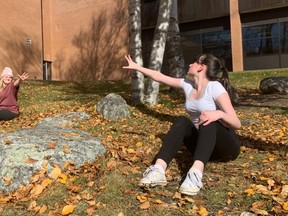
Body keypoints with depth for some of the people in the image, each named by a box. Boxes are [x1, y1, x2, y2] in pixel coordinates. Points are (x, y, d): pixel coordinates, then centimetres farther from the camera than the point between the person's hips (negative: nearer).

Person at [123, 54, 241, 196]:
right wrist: (136, 67, 18)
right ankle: (158, 170, -42)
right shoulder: (188, 85, 2)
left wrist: (219, 114, -44)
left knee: (209, 120, -34)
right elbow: (159, 77, 13)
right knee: (182, 121, -22)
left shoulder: (215, 87, -17)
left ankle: (196, 174, -56)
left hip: (225, 146, -5)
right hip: (202, 144, 5)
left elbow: (236, 124, -24)